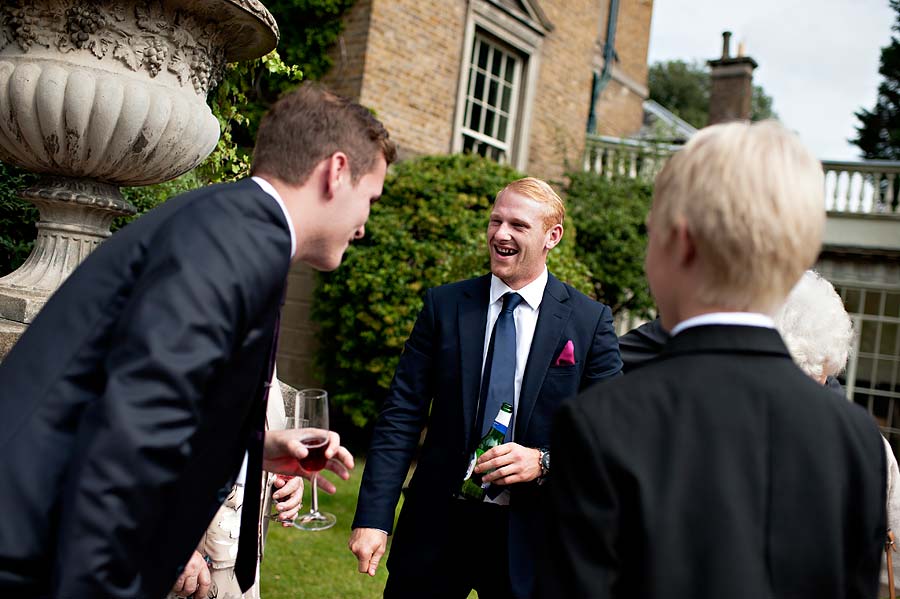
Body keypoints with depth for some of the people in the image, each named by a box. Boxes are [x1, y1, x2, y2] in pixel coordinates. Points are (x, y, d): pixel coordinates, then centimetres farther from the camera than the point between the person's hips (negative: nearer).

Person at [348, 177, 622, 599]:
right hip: (436, 527, 1)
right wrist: (373, 517, -10)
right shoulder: (443, 306, 0)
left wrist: (543, 461, -18)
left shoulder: (590, 321, -3)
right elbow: (401, 415, -3)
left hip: (527, 536, -1)